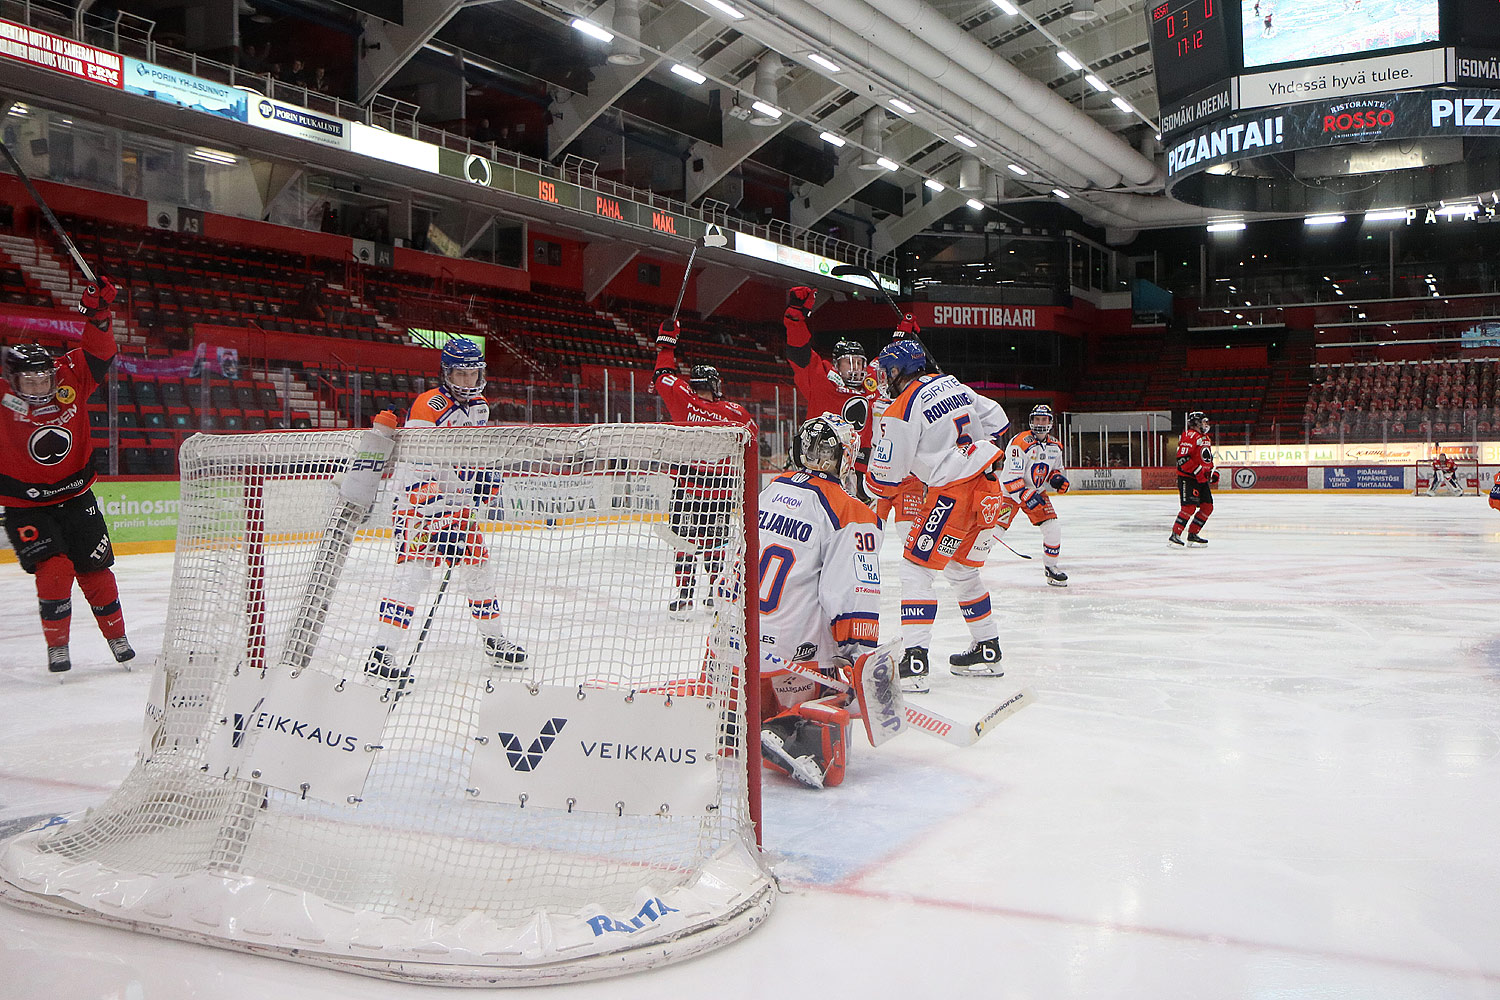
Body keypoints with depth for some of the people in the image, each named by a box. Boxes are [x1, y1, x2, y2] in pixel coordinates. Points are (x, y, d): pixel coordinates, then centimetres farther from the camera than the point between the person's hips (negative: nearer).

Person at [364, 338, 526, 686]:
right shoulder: (428, 407, -17)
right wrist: (436, 516, -26)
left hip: (457, 503, 8)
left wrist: (484, 477, 10)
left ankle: (493, 639, 28)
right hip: (420, 504, -8)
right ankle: (382, 655, -18)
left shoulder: (479, 406, 10)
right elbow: (412, 467, -23)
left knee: (475, 565, 12)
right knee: (414, 571, -17)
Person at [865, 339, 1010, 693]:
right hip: (988, 486, 9)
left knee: (916, 568, -5)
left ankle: (914, 660, -13)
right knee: (962, 571, 22)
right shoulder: (951, 384, 13)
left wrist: (870, 485, 14)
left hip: (953, 491, -8)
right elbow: (997, 421, 18)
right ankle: (988, 651, 29)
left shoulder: (900, 412, -10)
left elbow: (884, 478, -8)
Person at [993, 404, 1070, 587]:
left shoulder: (1055, 446, 2)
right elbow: (1011, 477, -24)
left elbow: (1056, 468, 19)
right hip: (1011, 491, -6)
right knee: (995, 528, -16)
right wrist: (1027, 496, -29)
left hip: (1037, 491, 6)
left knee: (1053, 529, -5)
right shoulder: (1020, 443, -21)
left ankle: (1050, 567, 14)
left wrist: (1057, 478, -4)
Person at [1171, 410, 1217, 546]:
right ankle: (1175, 535, -12)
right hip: (1187, 478, -10)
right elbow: (1182, 458, -21)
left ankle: (1192, 535, 14)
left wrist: (1212, 472, 17)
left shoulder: (1206, 438, 21)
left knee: (1208, 506, 7)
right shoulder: (1189, 436, -12)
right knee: (1190, 507, -16)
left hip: (1202, 479, 10)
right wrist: (1197, 471, -23)